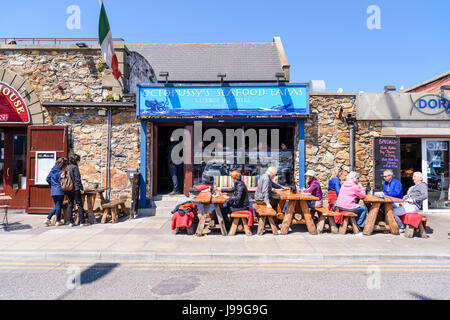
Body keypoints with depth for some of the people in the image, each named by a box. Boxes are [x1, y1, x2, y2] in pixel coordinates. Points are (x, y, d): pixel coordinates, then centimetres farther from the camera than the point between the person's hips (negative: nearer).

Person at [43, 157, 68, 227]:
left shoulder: (52, 170, 9)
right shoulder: (60, 172, -14)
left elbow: (48, 179, 14)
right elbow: (61, 182, -17)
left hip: (53, 191, 7)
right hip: (60, 191, -7)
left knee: (56, 206, 18)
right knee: (59, 206, 3)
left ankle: (48, 219, 13)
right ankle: (58, 221, 11)